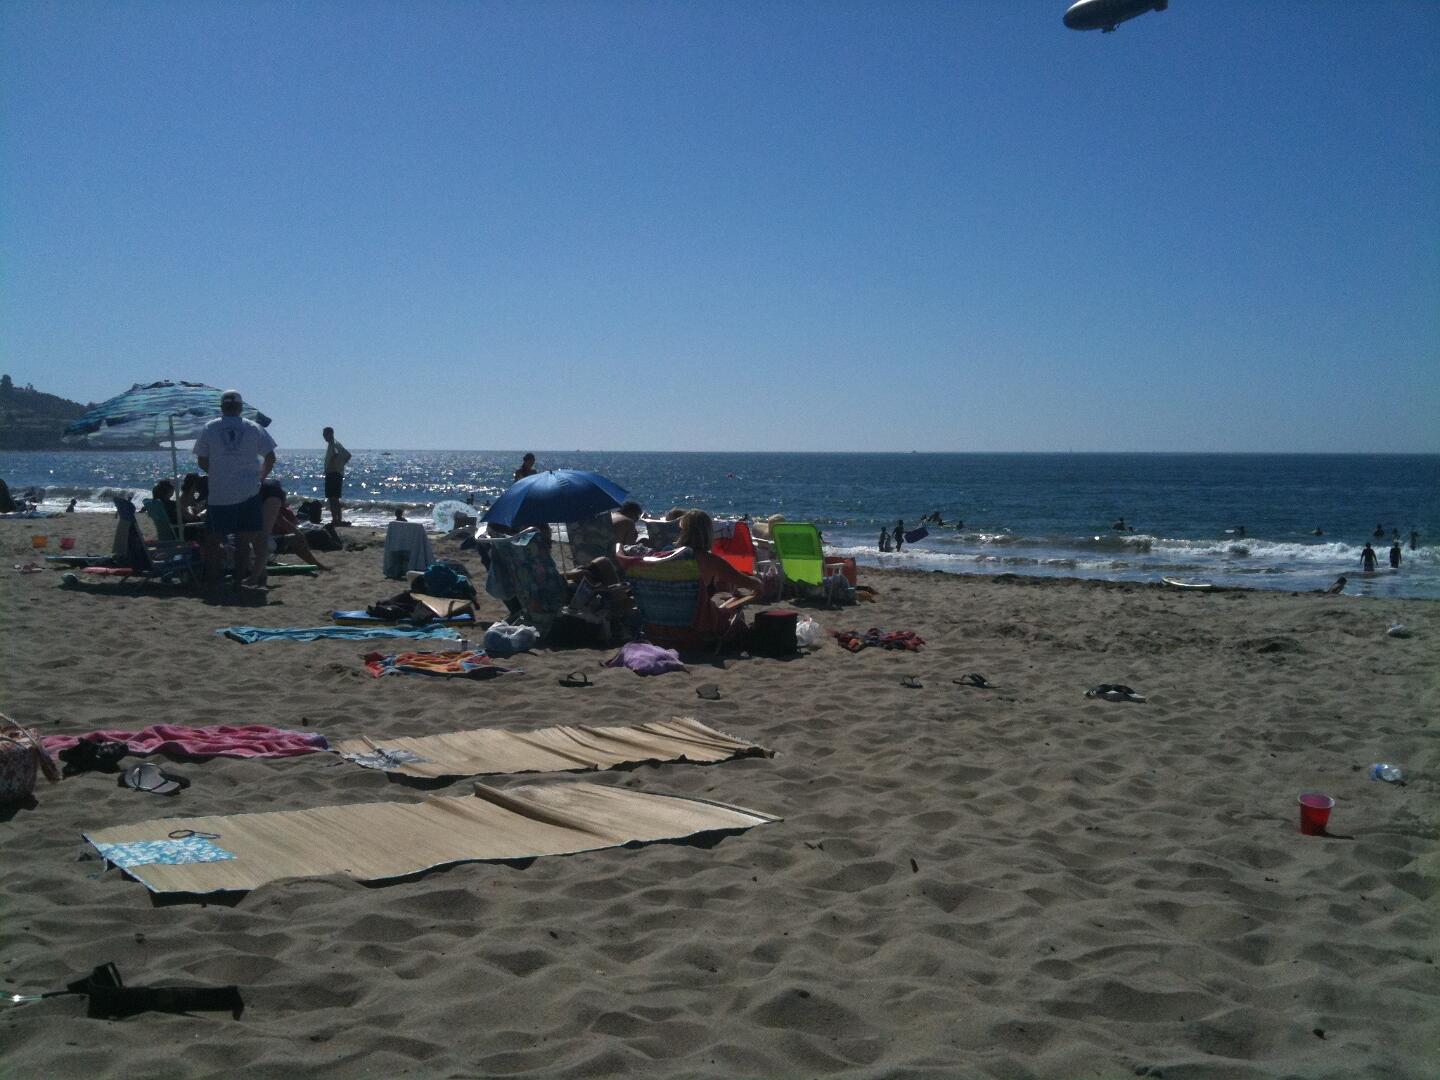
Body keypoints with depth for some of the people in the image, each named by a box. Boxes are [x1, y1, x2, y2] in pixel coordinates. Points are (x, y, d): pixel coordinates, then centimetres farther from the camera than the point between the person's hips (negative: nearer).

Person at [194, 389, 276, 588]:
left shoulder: (209, 428, 2)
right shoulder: (253, 428, 3)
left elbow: (201, 461, 4)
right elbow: (270, 457, 5)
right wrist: (261, 477, 19)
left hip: (218, 494, -1)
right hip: (248, 493, 1)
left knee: (214, 538, 6)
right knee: (243, 537, 6)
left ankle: (213, 578, 4)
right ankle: (240, 577, 7)